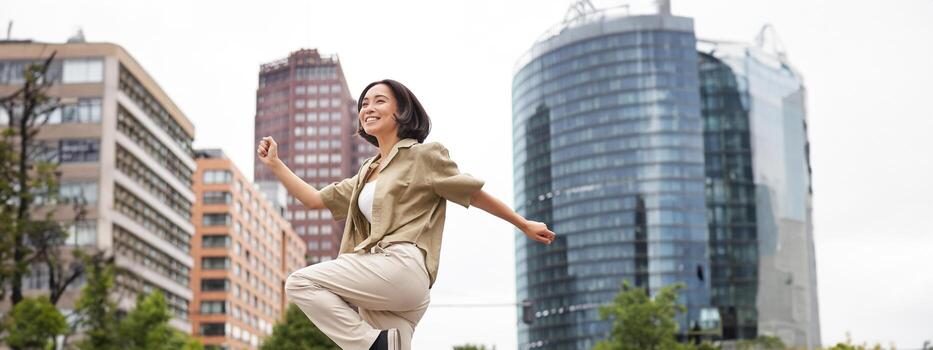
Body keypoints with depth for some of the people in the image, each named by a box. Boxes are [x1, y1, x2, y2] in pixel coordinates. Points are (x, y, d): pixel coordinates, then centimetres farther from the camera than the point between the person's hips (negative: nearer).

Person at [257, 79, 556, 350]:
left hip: (401, 265, -8)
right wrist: (274, 163, 18)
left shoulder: (422, 155, 3)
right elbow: (315, 199, 24)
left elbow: (474, 194, 9)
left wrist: (524, 225, 13)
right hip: (379, 287, 8)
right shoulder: (367, 173, 26)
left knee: (300, 283, -15)